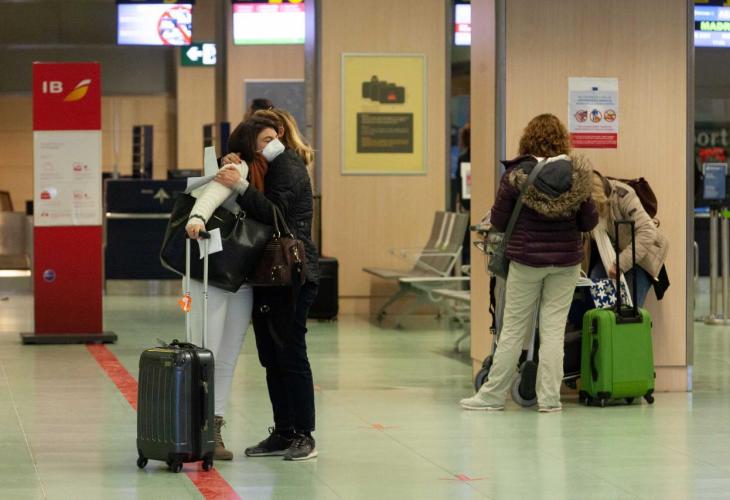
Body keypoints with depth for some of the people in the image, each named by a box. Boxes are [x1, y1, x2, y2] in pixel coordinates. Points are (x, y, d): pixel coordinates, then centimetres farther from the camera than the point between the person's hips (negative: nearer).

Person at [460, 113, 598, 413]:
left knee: (513, 328, 6)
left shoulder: (516, 175, -9)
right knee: (554, 328, 6)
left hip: (526, 258, -1)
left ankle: (493, 395, 13)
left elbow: (498, 222, -4)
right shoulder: (577, 174, -5)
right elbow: (590, 221, 0)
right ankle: (549, 398, 6)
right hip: (566, 260, 1)